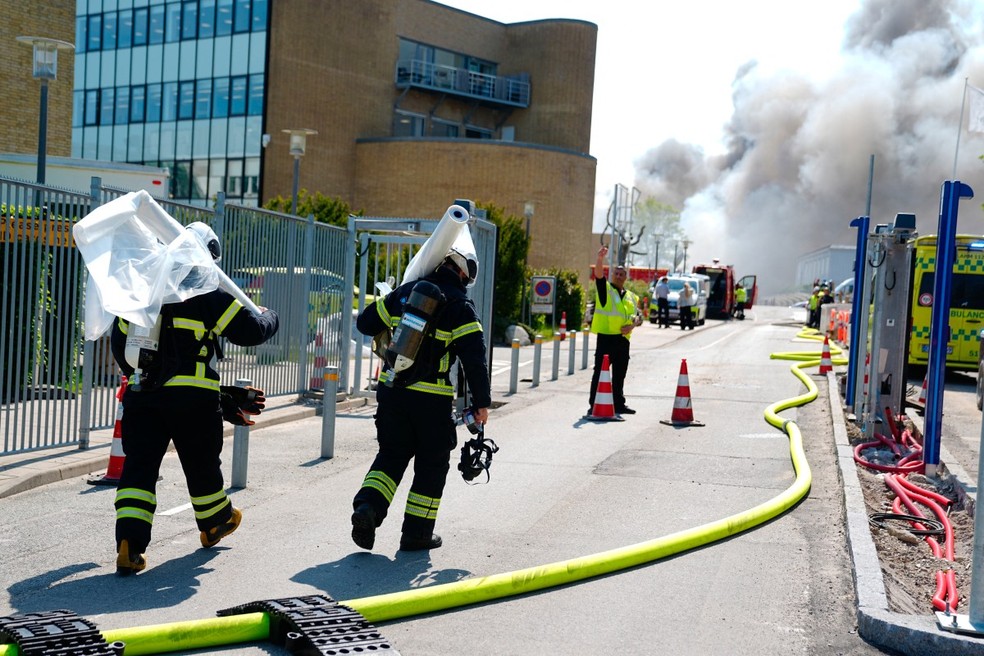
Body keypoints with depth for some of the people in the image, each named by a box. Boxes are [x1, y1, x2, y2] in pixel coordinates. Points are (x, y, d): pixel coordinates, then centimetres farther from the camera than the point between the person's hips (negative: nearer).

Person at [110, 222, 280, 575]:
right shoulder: (210, 297, -7)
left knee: (139, 464, 3)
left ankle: (129, 543, -10)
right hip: (192, 398, -3)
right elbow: (250, 330, -5)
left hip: (141, 394, 3)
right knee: (201, 462, 15)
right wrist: (269, 318, 17)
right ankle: (215, 522, 38)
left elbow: (119, 340, 17)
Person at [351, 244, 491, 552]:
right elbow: (475, 359, -11)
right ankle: (417, 532, 14)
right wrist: (481, 403, -3)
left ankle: (368, 506, -3)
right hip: (431, 399, -4)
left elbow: (365, 323, 16)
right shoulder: (461, 306, -6)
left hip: (390, 391, 4)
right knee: (432, 463, 11)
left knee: (391, 454, 18)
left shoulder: (405, 292, 7)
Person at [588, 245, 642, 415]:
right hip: (606, 337, -5)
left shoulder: (630, 296, 19)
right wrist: (600, 258, -31)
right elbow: (599, 274, -15)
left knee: (619, 375, 12)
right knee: (600, 372, -6)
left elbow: (638, 317, 19)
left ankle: (619, 404, 21)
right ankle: (594, 405, -4)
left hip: (623, 339, 5)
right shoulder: (605, 288, 4)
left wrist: (634, 323, -3)